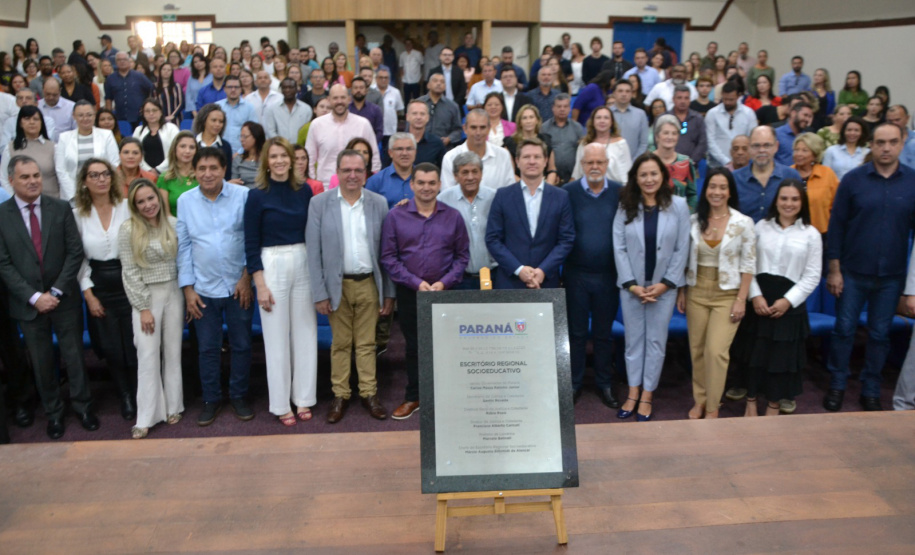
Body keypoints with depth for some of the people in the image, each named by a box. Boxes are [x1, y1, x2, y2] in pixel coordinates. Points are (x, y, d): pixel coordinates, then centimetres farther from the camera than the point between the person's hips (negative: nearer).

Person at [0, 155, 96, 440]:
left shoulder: (61, 208, -2)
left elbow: (75, 252, -4)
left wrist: (55, 292, -10)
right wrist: (34, 297, -13)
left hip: (64, 298, 0)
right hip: (28, 302, 0)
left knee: (74, 355, 8)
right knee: (41, 361, 11)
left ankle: (82, 405, 25)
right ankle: (53, 412, 27)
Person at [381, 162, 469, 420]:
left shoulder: (453, 217, 3)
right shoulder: (396, 216, 0)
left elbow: (462, 255, 4)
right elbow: (388, 257, -3)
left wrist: (444, 283, -10)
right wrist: (416, 283, -11)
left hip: (444, 292, 0)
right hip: (409, 292, 0)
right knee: (414, 346, 10)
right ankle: (413, 397, 24)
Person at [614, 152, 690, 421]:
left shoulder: (678, 206, -3)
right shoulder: (625, 207, 0)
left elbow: (682, 248, -3)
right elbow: (619, 247, -3)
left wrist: (665, 284, -9)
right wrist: (631, 284, -10)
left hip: (664, 285, -1)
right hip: (631, 285, 1)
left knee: (656, 340, 6)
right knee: (633, 339, 8)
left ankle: (647, 395, 16)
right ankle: (633, 392, 18)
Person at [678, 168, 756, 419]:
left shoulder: (743, 223, -6)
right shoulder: (694, 221, 2)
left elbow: (748, 265, -5)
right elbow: (684, 259, 8)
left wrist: (741, 299, -8)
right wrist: (682, 292, 6)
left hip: (727, 295, -3)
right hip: (697, 293, 3)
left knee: (716, 351, -8)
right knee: (697, 350, 8)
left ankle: (712, 407, 7)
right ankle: (699, 399, 25)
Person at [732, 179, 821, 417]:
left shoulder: (811, 234, 1)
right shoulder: (761, 226, 4)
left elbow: (812, 276, -2)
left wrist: (787, 300, -11)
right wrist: (755, 295, -12)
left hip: (790, 303, -1)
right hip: (758, 300, 1)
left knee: (782, 356, 6)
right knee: (753, 352, 6)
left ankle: (773, 405, 25)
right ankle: (751, 401, 24)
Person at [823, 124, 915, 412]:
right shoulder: (853, 179, -4)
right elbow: (836, 225, -3)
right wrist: (834, 269, -5)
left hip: (892, 276, 1)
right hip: (853, 272, -1)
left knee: (880, 334, 11)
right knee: (844, 329, 6)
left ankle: (871, 390, 25)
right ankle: (837, 384, 22)